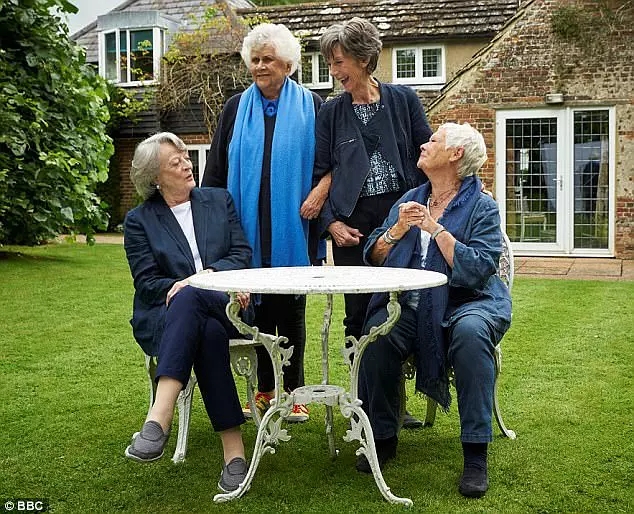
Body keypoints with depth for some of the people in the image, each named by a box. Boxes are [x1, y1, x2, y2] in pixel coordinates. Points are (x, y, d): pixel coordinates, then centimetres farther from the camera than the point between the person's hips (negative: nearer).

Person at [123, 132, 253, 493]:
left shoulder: (220, 201, 17)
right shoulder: (139, 221, 11)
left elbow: (243, 254, 7)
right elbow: (147, 282, 2)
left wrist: (209, 274, -13)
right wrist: (178, 285, -18)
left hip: (222, 307, 0)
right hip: (163, 317, 0)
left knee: (188, 298, -38)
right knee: (208, 333, -39)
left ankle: (159, 419, -50)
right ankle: (234, 453, -44)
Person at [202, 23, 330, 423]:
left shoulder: (311, 106, 4)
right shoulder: (236, 108, 10)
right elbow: (216, 168, 9)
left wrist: (320, 191, -13)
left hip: (292, 226, -2)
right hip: (249, 226, 2)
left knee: (292, 308, 3)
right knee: (257, 304, 5)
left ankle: (295, 391, 14)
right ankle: (264, 389, 17)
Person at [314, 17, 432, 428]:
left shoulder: (404, 100, 4)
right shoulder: (331, 113, 8)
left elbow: (426, 157, 6)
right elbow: (320, 172, 8)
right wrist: (330, 222, -4)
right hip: (352, 224, 1)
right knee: (359, 313, 1)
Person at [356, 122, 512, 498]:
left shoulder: (481, 206, 0)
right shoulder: (410, 199, 15)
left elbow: (478, 270, -14)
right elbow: (373, 258, 10)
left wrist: (436, 228, -14)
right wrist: (396, 231, -8)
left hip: (467, 301, -3)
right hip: (411, 306, 3)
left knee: (471, 331, -37)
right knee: (377, 335, -27)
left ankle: (476, 454, -26)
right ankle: (383, 437, -6)